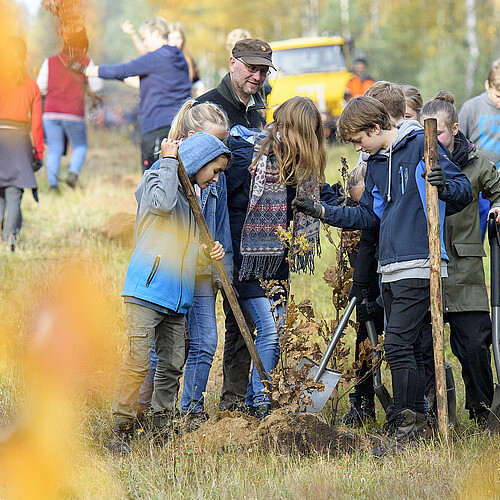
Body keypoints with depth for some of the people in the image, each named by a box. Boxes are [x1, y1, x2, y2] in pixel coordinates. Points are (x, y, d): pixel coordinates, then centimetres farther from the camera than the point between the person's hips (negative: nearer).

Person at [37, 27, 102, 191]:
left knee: (54, 149, 9)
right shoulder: (86, 62, 1)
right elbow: (96, 86, 3)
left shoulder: (50, 62, 5)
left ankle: (52, 181, -5)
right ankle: (73, 172, -8)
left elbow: (40, 87, 3)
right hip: (74, 115, -1)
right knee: (80, 147, 15)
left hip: (51, 113, 2)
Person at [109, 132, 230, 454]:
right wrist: (169, 161, -13)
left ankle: (163, 428, 18)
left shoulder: (192, 196, 23)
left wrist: (211, 253, 11)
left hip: (177, 297, 8)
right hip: (147, 290, -8)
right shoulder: (156, 177, 1)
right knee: (138, 362, -13)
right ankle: (121, 432, -9)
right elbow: (163, 203, -24)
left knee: (172, 366, 7)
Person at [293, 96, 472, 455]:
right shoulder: (376, 163, 18)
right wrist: (322, 211, 18)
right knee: (408, 346, 10)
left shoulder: (421, 145, -5)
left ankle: (402, 428, -11)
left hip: (419, 265, -8)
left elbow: (464, 189, -6)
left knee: (398, 342, -14)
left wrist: (446, 186, -28)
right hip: (391, 270, 8)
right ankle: (413, 424, 15)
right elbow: (369, 215, 24)